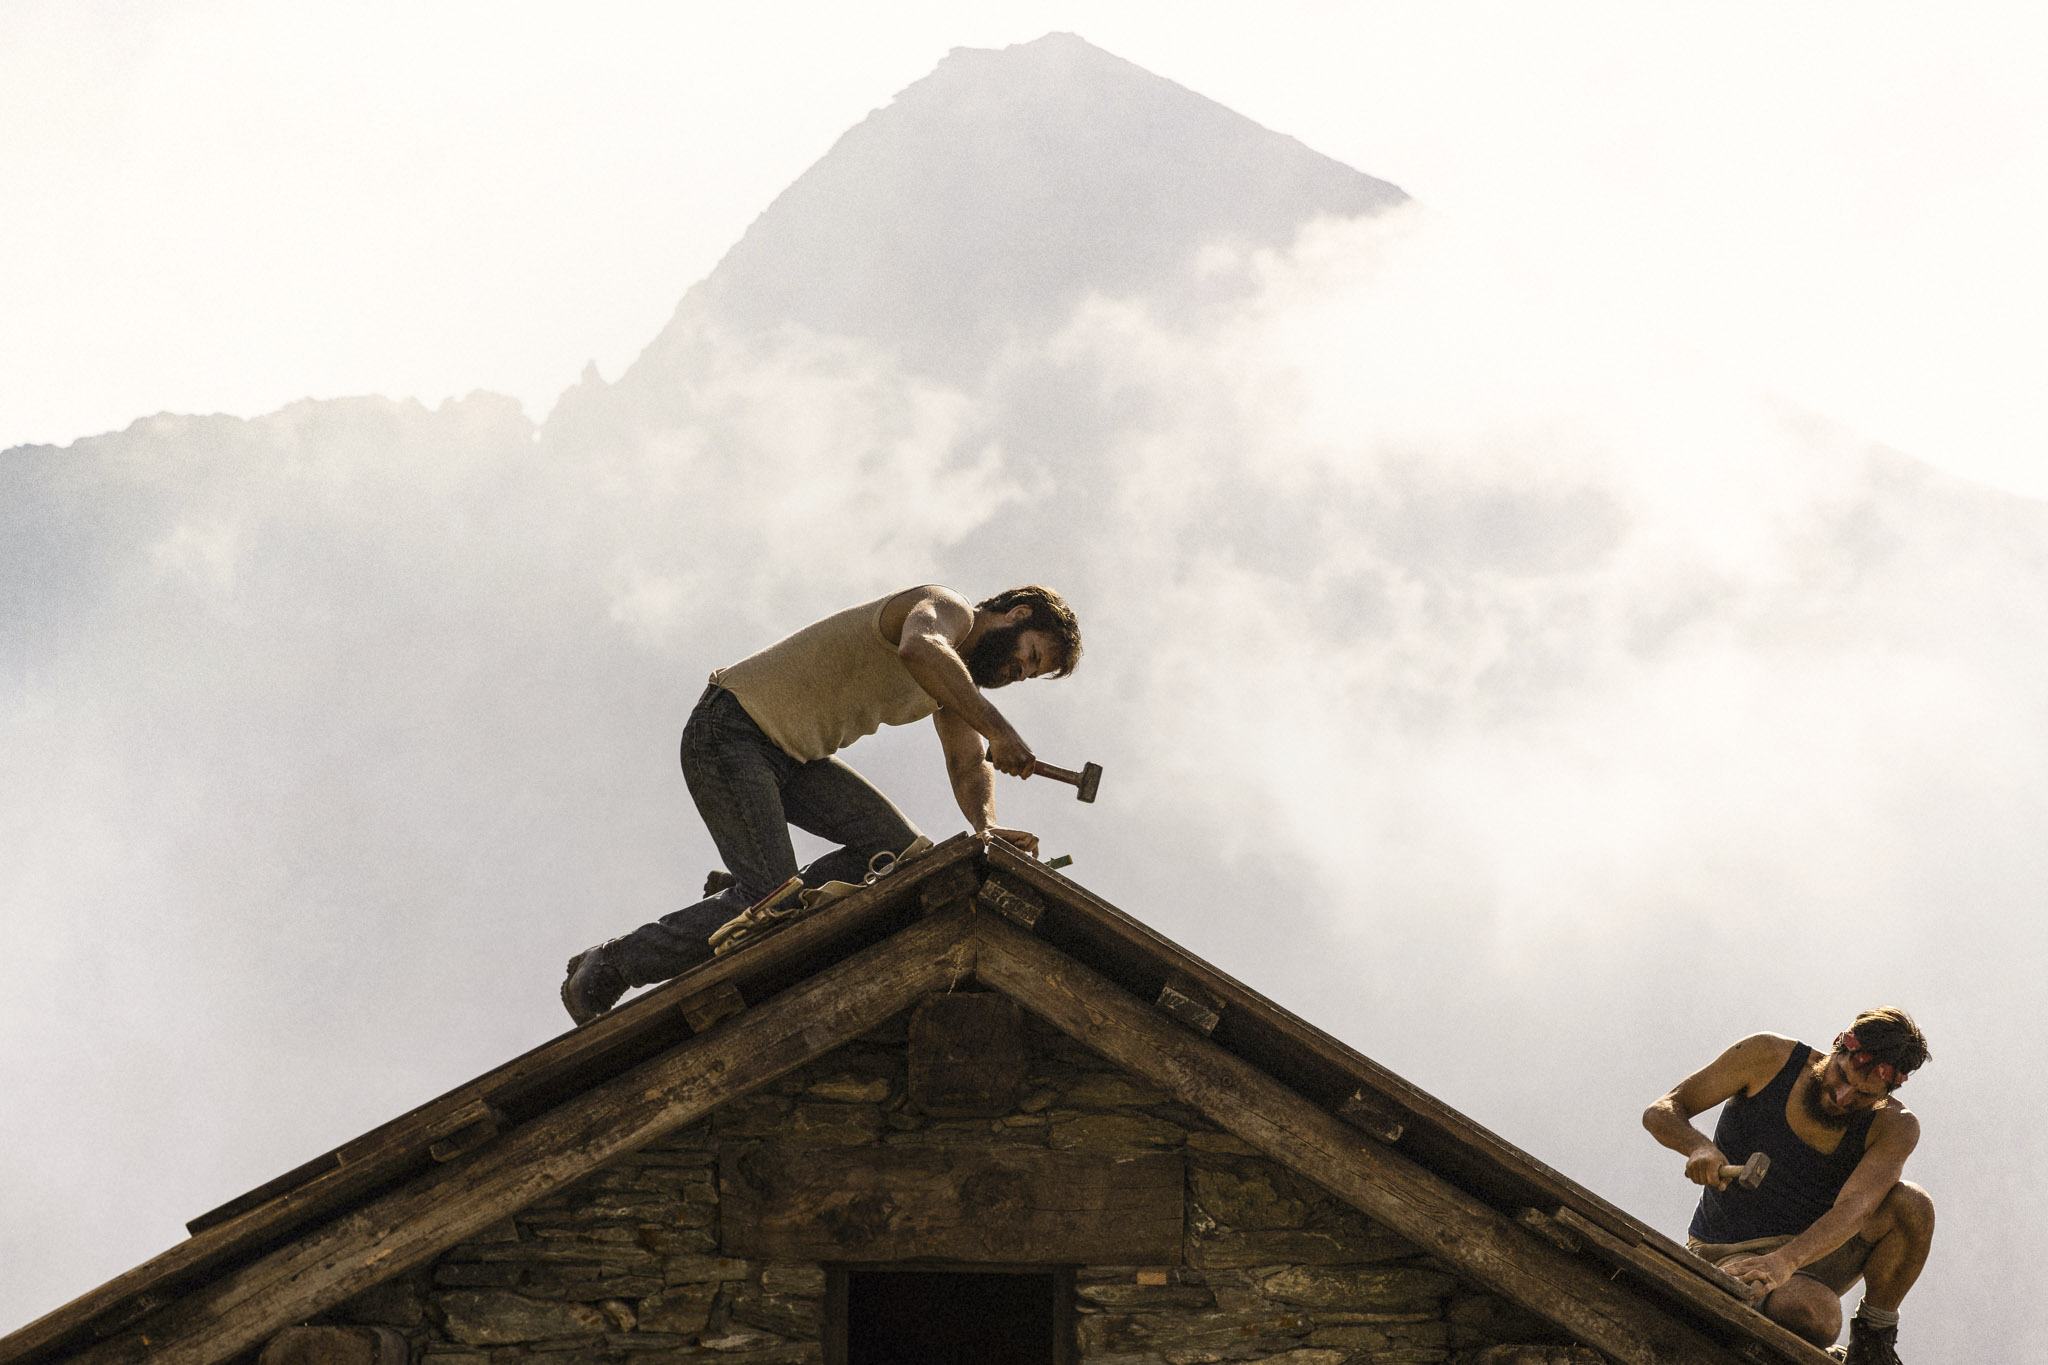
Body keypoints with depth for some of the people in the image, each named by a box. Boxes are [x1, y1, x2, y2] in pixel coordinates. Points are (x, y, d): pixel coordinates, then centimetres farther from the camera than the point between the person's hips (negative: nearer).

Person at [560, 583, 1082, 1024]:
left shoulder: (960, 674, 14)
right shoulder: (948, 609, -15)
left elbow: (970, 767, 4)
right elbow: (918, 650, -40)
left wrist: (986, 826, -18)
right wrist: (997, 728, -43)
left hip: (793, 756, 9)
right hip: (728, 732, -9)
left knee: (901, 851, -6)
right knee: (769, 894, -19)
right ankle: (606, 971, -8)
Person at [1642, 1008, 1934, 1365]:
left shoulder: (1894, 1127, -10)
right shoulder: (1768, 1058, -10)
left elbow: (1854, 1208, -28)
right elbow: (1660, 1113, -7)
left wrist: (1785, 1260, -47)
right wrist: (1699, 1147, -31)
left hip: (1810, 1257, 3)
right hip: (1729, 1256, -3)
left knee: (1912, 1204, -26)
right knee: (1816, 1319, -39)